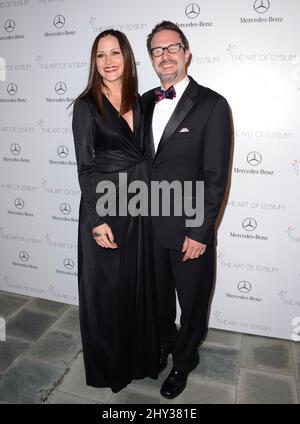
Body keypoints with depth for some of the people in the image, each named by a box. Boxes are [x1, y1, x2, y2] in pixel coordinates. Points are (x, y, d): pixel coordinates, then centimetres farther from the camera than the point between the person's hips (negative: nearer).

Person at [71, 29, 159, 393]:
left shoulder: (139, 102, 9)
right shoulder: (86, 105, -6)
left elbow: (142, 155, 11)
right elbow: (84, 167, -10)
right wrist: (97, 221, -15)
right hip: (103, 206, -5)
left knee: (139, 284, 16)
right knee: (105, 289, 9)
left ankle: (140, 356, 40)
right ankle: (108, 366, 34)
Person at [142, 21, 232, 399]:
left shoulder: (212, 105, -10)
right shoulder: (145, 102, 7)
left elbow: (216, 177, -13)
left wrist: (200, 233, -15)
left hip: (190, 229, -4)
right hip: (149, 225, 5)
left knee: (192, 302, 15)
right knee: (158, 296, 22)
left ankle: (183, 360, 42)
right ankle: (163, 343, 50)